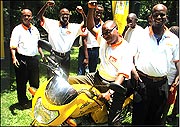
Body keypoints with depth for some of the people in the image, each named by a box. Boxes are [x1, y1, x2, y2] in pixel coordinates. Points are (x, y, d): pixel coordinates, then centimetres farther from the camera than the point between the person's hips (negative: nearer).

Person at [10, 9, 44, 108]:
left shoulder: (35, 29, 14)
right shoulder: (17, 30, -5)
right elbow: (13, 46, -12)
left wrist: (42, 55, 16)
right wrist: (14, 58, -25)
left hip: (34, 58, 5)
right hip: (22, 59, -5)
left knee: (35, 81, 12)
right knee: (22, 82, 6)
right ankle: (23, 102, 21)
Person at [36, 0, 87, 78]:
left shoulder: (73, 27, 5)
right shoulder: (52, 24, -1)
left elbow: (85, 24, -2)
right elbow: (39, 16, -6)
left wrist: (82, 13, -18)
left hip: (66, 57, 3)